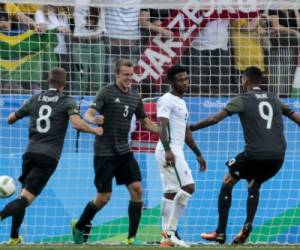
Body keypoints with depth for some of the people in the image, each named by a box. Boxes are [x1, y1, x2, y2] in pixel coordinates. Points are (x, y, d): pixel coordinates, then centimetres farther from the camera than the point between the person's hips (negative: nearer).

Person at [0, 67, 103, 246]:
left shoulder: (35, 100, 14)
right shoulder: (67, 102, 2)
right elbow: (77, 124, -15)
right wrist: (95, 131, 2)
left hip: (31, 152, 4)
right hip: (49, 157, -4)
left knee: (25, 194, 21)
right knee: (26, 198, -10)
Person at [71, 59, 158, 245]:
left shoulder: (135, 97, 8)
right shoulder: (107, 93, -8)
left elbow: (145, 123, 19)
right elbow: (89, 114, -16)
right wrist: (93, 120, -40)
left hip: (124, 152, 5)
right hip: (105, 152, -5)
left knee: (137, 189, -9)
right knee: (104, 197, -3)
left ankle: (132, 237, -4)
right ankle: (79, 226, 23)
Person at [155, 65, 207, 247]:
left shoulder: (181, 102, 21)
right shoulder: (167, 100, -10)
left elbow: (186, 131, 28)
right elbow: (162, 125, -22)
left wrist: (198, 154, 28)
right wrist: (167, 150, -34)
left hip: (175, 151, 10)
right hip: (169, 151, -10)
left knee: (171, 193, 7)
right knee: (188, 187, -14)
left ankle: (167, 235, 7)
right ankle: (170, 230, -11)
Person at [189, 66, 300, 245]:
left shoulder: (242, 100, 3)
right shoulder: (274, 99, 17)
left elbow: (215, 119, -5)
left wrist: (190, 128, 3)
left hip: (255, 154, -5)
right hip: (278, 156, 5)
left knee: (227, 183, 15)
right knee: (254, 185, 29)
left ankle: (221, 233, 10)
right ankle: (248, 225, 5)